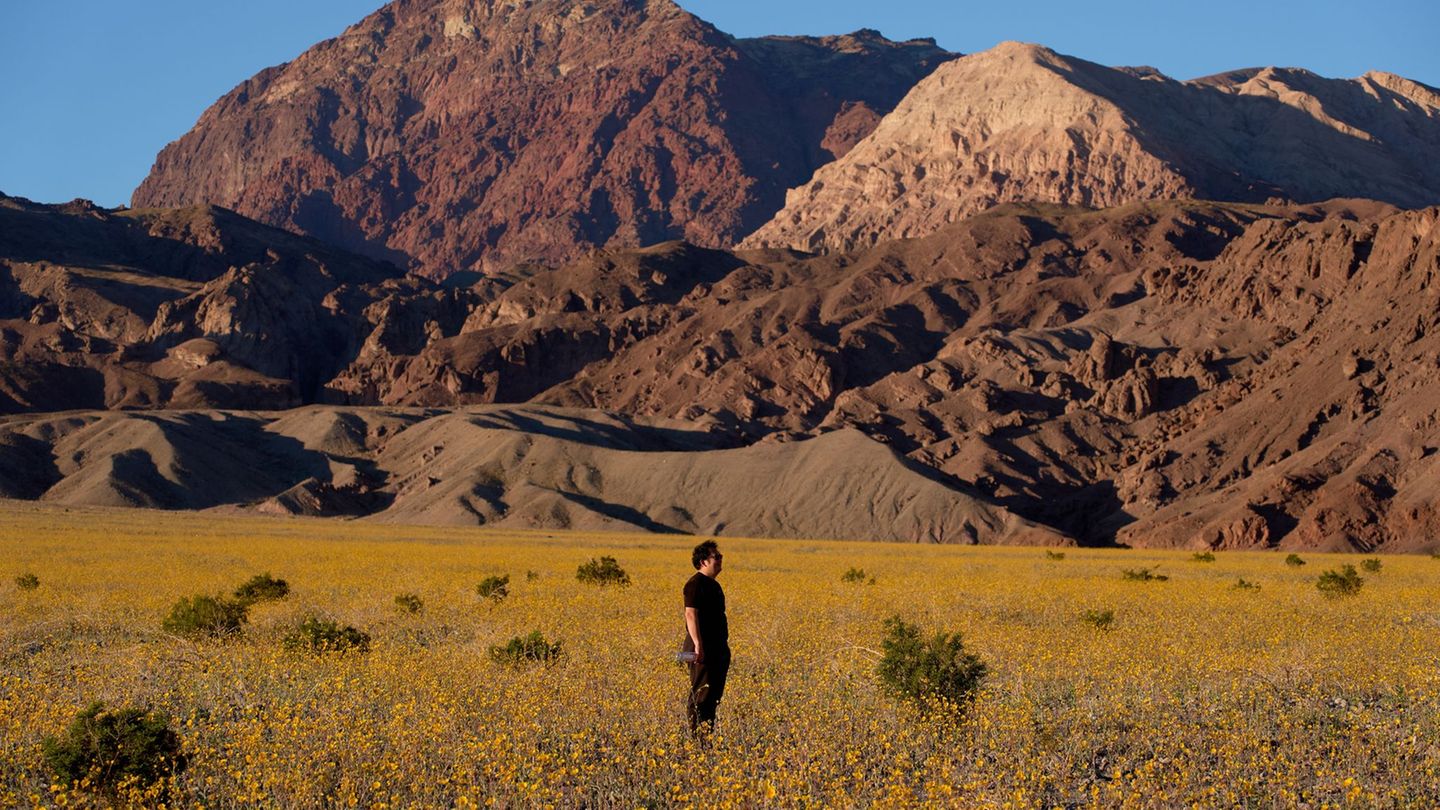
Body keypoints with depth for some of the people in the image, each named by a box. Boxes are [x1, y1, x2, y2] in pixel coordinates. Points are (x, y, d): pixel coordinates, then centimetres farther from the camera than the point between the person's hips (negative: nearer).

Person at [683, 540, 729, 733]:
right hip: (703, 649, -10)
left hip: (717, 648, 10)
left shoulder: (712, 584, 18)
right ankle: (696, 732, -7)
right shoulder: (696, 584, -12)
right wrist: (698, 645, -28)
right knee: (701, 693, -9)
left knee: (715, 693, 12)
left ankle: (709, 731, 17)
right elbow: (691, 614, -21)